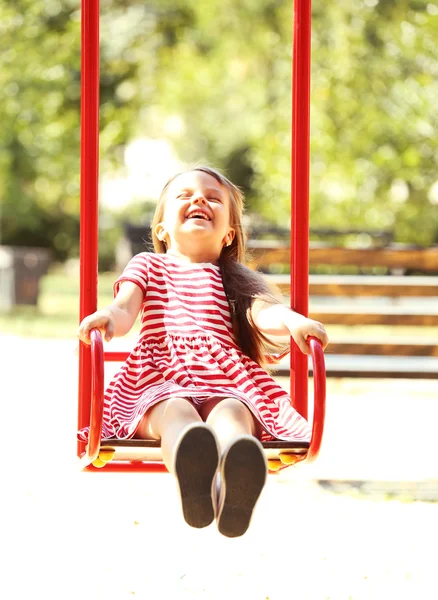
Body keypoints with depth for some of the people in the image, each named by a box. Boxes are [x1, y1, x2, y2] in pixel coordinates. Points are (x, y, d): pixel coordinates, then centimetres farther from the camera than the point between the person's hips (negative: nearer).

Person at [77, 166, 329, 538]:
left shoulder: (233, 279, 30)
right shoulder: (148, 266, 27)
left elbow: (264, 313, 8)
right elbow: (126, 309, 7)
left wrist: (293, 321, -17)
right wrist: (108, 318, -19)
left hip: (227, 385, 1)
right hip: (161, 383, -1)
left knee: (232, 412, -37)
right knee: (176, 411, -39)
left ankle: (236, 486, -75)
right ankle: (193, 480, -76)